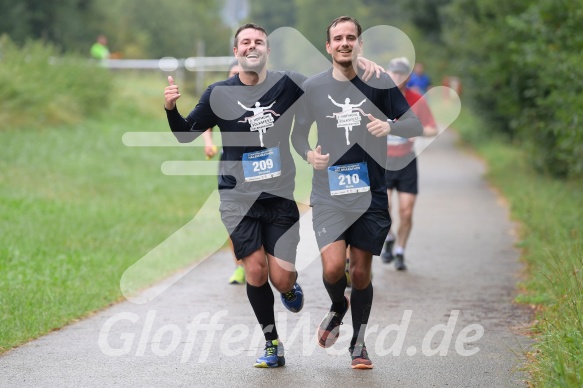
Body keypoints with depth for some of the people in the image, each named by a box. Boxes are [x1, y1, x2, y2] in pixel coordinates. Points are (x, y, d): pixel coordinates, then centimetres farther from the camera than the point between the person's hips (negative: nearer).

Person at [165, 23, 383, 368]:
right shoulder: (219, 94, -1)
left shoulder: (288, 84, -1)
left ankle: (291, 287, 33)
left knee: (281, 278, -7)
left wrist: (359, 64, -6)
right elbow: (185, 135, 6)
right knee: (255, 270, -8)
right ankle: (272, 343, 12)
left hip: (280, 196, 0)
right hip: (239, 197, 0)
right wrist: (171, 109, -13)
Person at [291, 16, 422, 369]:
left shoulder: (380, 84, -1)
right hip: (329, 194, 0)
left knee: (361, 271, 4)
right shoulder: (313, 87, 2)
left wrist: (390, 126, -19)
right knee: (333, 266, -16)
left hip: (370, 194, 0)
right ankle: (338, 308, 19)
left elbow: (416, 124, 2)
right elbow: (298, 133, 13)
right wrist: (308, 154, -9)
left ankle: (359, 345, 21)